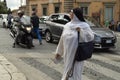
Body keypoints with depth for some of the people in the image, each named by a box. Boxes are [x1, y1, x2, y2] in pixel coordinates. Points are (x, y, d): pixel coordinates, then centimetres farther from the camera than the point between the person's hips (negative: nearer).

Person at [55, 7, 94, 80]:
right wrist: (59, 52, 15)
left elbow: (91, 37, -10)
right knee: (68, 70, 13)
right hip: (67, 53, 5)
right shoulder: (67, 25, 8)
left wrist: (81, 31, -20)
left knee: (75, 71, 0)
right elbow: (62, 39, 13)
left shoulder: (84, 25, -6)